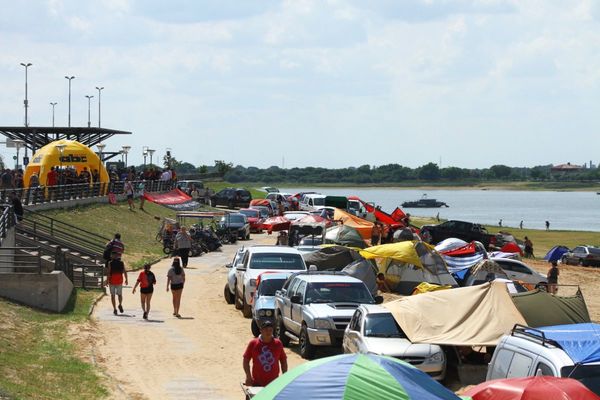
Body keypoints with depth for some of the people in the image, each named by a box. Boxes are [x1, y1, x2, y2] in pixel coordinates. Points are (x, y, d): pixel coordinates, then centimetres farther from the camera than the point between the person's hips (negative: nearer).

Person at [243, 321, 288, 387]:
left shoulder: (278, 344, 2)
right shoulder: (253, 343, -2)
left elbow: (283, 361, 10)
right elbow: (246, 360, 2)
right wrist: (248, 376, -7)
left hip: (273, 382, 1)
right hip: (257, 383, -1)